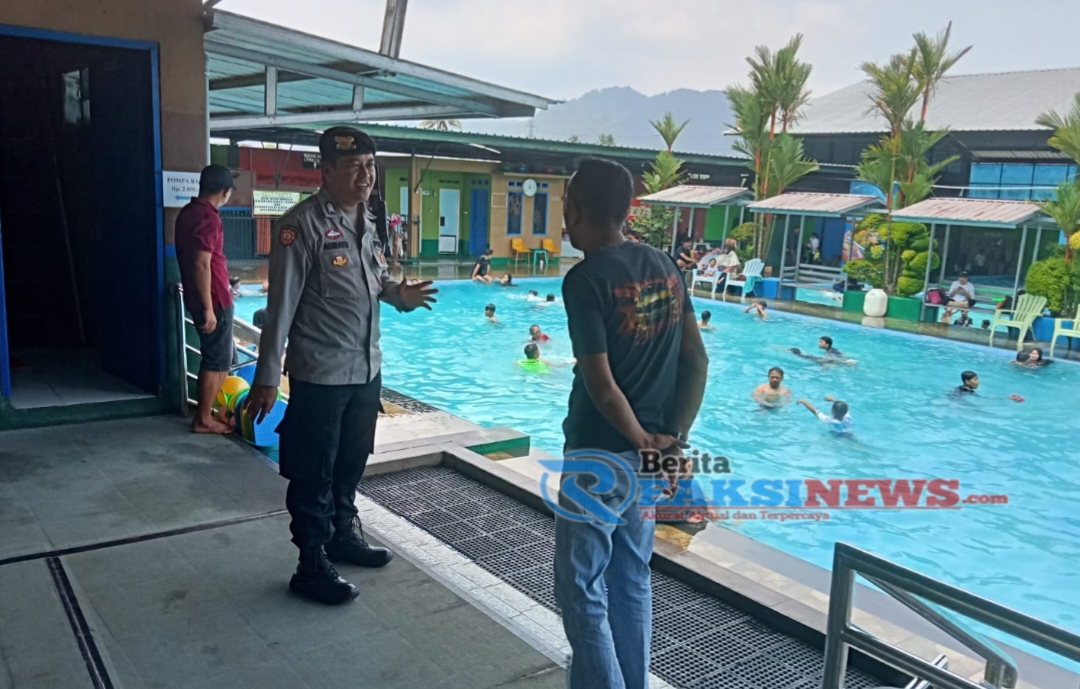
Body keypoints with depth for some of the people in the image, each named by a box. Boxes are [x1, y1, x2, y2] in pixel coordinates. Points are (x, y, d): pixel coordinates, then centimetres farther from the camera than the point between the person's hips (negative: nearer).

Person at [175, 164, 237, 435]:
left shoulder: (188, 212, 12)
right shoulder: (208, 217, -18)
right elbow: (201, 265, -24)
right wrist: (208, 308, -22)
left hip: (209, 298, 9)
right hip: (214, 300, -9)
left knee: (224, 357, 19)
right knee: (216, 360, 1)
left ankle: (208, 409, 27)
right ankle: (204, 420, 10)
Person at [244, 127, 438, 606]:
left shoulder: (367, 221, 8)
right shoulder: (303, 224, -16)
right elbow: (281, 305, -18)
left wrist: (399, 293, 0)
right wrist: (267, 377, -18)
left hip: (367, 369, 8)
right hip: (320, 374, -8)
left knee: (351, 463, 21)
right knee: (314, 474, 4)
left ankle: (343, 535, 39)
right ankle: (312, 567, 17)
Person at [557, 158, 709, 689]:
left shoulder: (585, 279, -17)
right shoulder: (665, 267, 4)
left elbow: (600, 383, -20)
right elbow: (697, 361, 3)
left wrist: (644, 440, -8)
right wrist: (675, 436, 2)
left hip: (599, 454, -7)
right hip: (646, 453, 7)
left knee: (582, 589, 7)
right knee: (632, 580, 20)